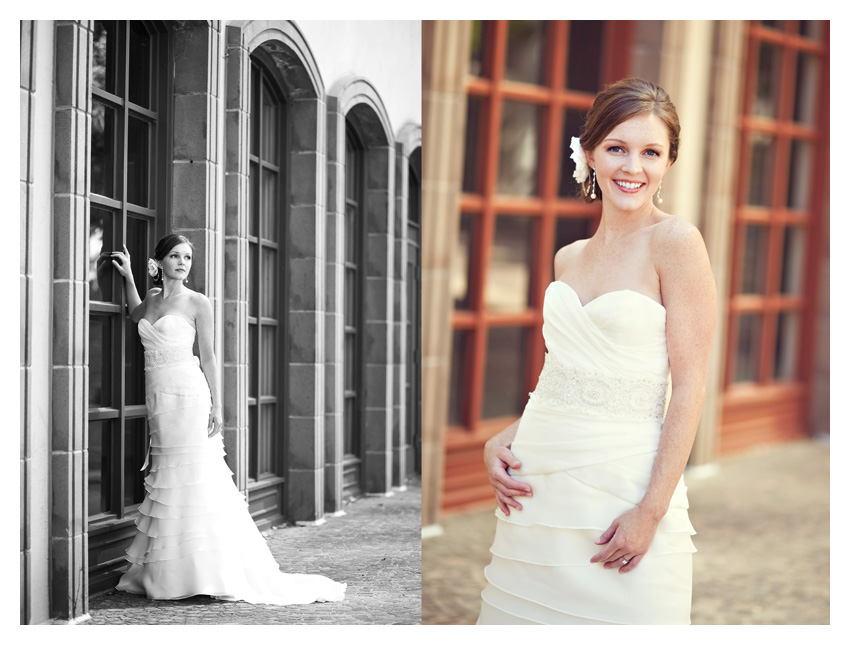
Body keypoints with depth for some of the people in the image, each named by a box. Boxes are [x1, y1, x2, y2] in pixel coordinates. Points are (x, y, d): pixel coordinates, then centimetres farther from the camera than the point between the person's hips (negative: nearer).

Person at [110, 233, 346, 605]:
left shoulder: (197, 303, -2)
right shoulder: (151, 300, 13)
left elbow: (208, 357, -2)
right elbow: (136, 315, 38)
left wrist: (216, 407, -7)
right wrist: (128, 276, 25)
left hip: (188, 395, -5)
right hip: (158, 398, 5)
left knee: (194, 478, -6)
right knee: (165, 475, 7)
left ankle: (215, 573, -2)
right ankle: (160, 572, 12)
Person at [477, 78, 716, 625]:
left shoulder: (675, 241, -7)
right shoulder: (569, 258, 11)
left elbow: (689, 386, -11)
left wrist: (651, 511, -17)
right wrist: (501, 441, 2)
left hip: (624, 484, -6)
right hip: (536, 486, 6)